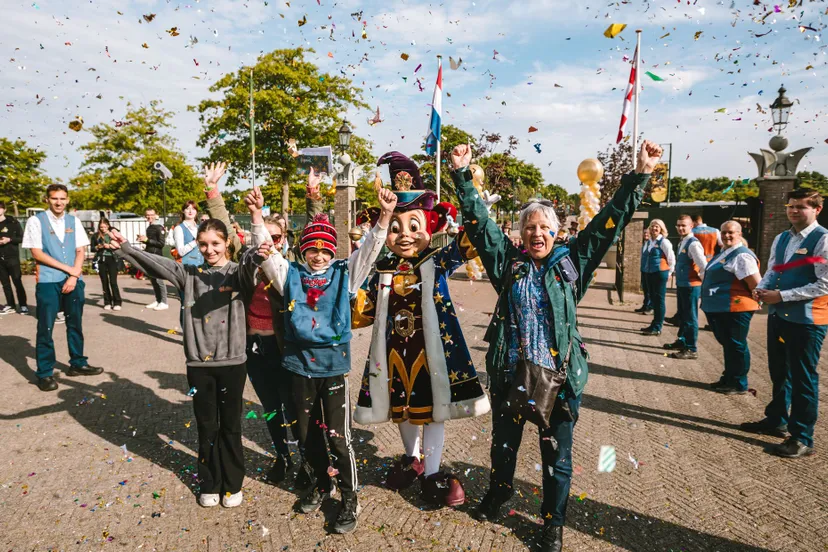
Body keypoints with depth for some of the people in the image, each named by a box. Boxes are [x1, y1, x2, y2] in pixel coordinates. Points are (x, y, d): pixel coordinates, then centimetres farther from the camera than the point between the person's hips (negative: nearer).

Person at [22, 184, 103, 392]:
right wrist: (68, 269, -10)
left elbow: (81, 251, 6)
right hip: (48, 281, -4)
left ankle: (78, 364, 25)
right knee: (45, 328, 1)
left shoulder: (74, 221, 9)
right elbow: (37, 253, -7)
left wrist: (74, 277, -7)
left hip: (73, 280, 4)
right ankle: (45, 373, 10)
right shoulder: (36, 221, -2)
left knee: (75, 324, 12)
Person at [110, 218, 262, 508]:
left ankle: (232, 484, 29)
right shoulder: (190, 274, 5)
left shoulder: (237, 273, -6)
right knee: (206, 427, 15)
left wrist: (257, 256, -51)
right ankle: (209, 484, 33)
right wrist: (126, 248, -20)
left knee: (230, 426, 11)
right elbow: (158, 264, -6)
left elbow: (248, 268, -28)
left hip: (231, 362, -2)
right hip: (198, 363, 2)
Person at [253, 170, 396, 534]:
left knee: (338, 436, 2)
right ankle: (321, 485, 40)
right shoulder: (290, 274, 2)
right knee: (307, 433, 17)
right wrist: (257, 214, -21)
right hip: (300, 363, 3)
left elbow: (370, 249, -11)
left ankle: (350, 499, 20)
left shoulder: (344, 274, -1)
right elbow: (265, 249, -7)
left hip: (334, 363, -3)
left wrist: (385, 216, -25)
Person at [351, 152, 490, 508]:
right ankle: (412, 458, 45)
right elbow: (363, 313, 7)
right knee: (402, 405, 19)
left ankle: (432, 473, 25)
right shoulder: (382, 270, 3)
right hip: (394, 349, 4)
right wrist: (355, 299, -14)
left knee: (433, 405, 6)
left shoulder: (437, 262, -6)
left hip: (431, 346, -3)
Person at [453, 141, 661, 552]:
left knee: (557, 456, 12)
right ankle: (499, 492, 51)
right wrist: (462, 174, -8)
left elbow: (610, 222, -3)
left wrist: (640, 175, -7)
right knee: (503, 443, 21)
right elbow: (478, 221, -3)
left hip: (560, 375, -1)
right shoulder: (507, 260, 0)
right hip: (509, 372, 1)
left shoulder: (571, 262, -1)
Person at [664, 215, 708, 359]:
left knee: (690, 318, -2)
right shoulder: (682, 243, 12)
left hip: (691, 286, -10)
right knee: (682, 315, 21)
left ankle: (691, 350, 7)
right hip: (681, 285, 10)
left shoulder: (693, 244, -18)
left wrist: (703, 283, -12)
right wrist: (678, 282, 17)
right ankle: (681, 341, 37)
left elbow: (704, 266, -25)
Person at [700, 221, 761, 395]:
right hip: (720, 308, 10)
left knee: (735, 346, 1)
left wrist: (753, 301, -8)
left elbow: (755, 284, -22)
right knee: (727, 345, 20)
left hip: (734, 309, -10)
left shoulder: (742, 255, -16)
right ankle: (728, 378, 33)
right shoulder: (723, 253, 15)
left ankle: (738, 384, 13)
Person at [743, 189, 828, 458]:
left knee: (803, 378, 2)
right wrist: (762, 288, -5)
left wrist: (781, 296, -20)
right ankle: (776, 420, 36)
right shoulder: (781, 239, 10)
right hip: (778, 315, 7)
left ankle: (802, 439, 14)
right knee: (779, 373, 20)